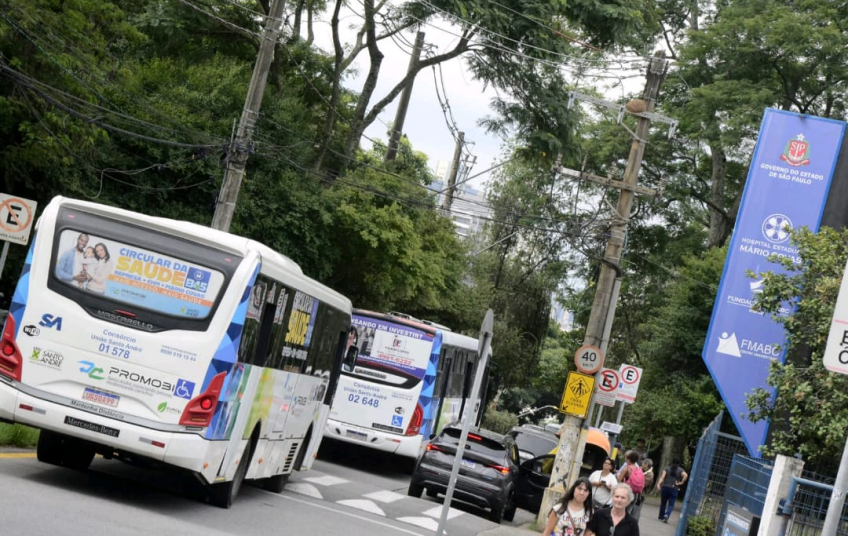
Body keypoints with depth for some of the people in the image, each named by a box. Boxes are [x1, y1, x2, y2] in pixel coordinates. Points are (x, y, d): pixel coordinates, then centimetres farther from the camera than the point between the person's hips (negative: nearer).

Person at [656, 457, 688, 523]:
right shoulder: (680, 470, 4)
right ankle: (667, 515, -24)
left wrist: (658, 484, -18)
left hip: (665, 487, 1)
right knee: (671, 505, 0)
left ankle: (661, 517, 19)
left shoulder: (667, 468, 6)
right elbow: (685, 475, -16)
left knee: (663, 503, 14)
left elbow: (662, 476, -8)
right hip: (674, 489, -1)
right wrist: (681, 482, -8)